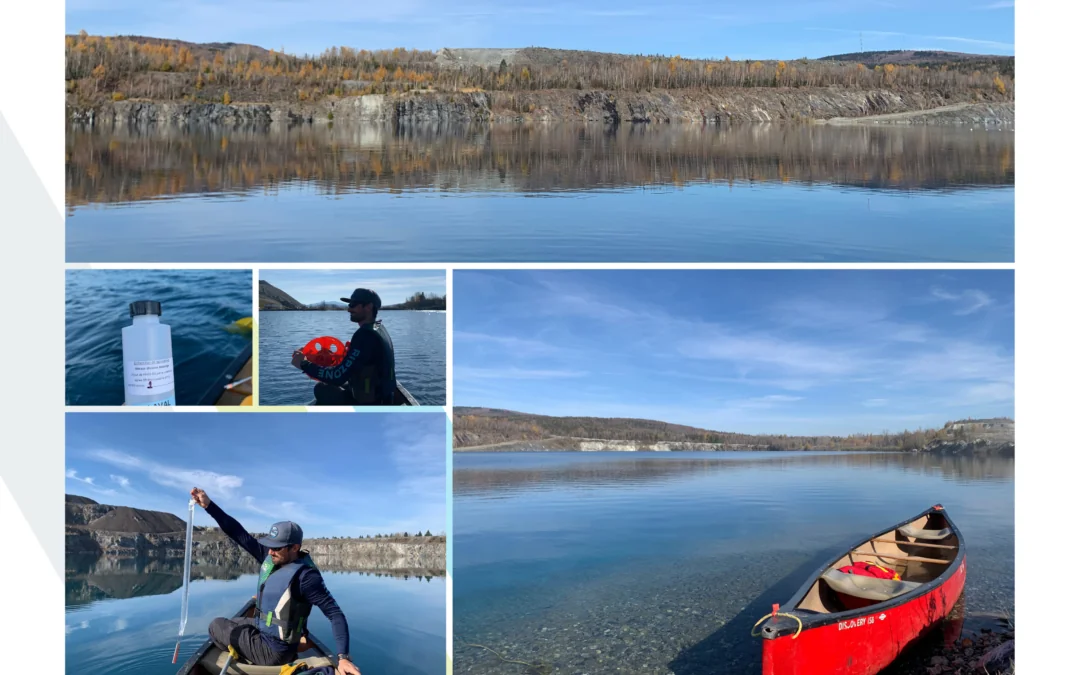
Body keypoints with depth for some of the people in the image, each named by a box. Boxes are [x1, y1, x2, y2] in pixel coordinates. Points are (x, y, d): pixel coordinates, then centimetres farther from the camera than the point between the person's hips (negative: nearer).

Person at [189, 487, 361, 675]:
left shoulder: (305, 575, -29)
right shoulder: (272, 557, -7)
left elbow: (335, 614, -29)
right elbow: (241, 535, -6)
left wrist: (343, 657, -38)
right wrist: (209, 505, -14)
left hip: (273, 649, -8)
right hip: (263, 629, 8)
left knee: (216, 626, 6)